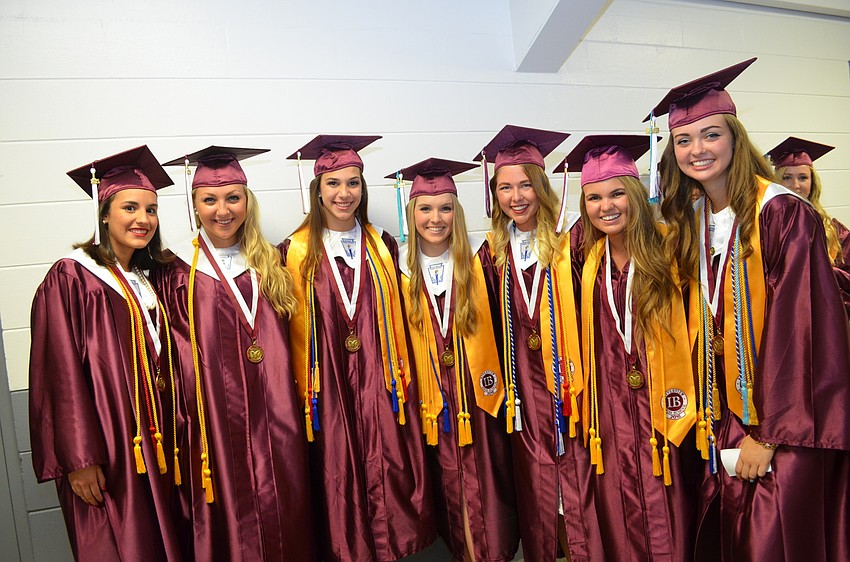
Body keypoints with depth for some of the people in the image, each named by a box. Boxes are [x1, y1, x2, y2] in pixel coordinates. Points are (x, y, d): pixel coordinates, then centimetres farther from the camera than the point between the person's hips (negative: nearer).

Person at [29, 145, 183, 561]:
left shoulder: (148, 279, 9)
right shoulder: (70, 279, -11)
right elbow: (61, 375, -15)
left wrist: (169, 441, 10)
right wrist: (78, 459, -16)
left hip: (153, 445, 6)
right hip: (104, 452, -6)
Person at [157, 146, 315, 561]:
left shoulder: (270, 265, 7)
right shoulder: (178, 271, -3)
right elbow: (173, 356, -4)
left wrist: (293, 407, 6)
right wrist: (182, 425, -9)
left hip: (274, 419, 3)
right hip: (214, 422, -3)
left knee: (283, 516, 14)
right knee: (227, 519, 10)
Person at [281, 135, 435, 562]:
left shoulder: (382, 246, 7)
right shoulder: (296, 251, -2)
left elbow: (396, 318, 8)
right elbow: (294, 326, -1)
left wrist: (403, 379, 6)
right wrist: (303, 390, -3)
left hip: (380, 382, 2)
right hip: (328, 386, -2)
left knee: (390, 474, 7)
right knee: (338, 481, 8)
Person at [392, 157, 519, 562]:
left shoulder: (480, 257, -7)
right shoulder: (401, 265, -3)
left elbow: (501, 320, -2)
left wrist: (502, 378, -3)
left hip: (478, 392, -1)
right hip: (431, 397, 1)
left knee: (484, 481, 7)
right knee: (447, 481, 14)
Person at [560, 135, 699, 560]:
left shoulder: (666, 252, -7)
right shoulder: (587, 262, 4)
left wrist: (684, 405, -11)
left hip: (660, 406, -3)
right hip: (610, 409, 3)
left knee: (666, 519, 6)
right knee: (620, 519, 12)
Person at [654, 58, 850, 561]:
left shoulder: (783, 214, -14)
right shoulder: (690, 223, 5)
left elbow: (798, 329, -17)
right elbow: (704, 327, 7)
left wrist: (768, 434, -16)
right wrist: (725, 429, 2)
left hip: (788, 428, -5)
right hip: (730, 426, 5)